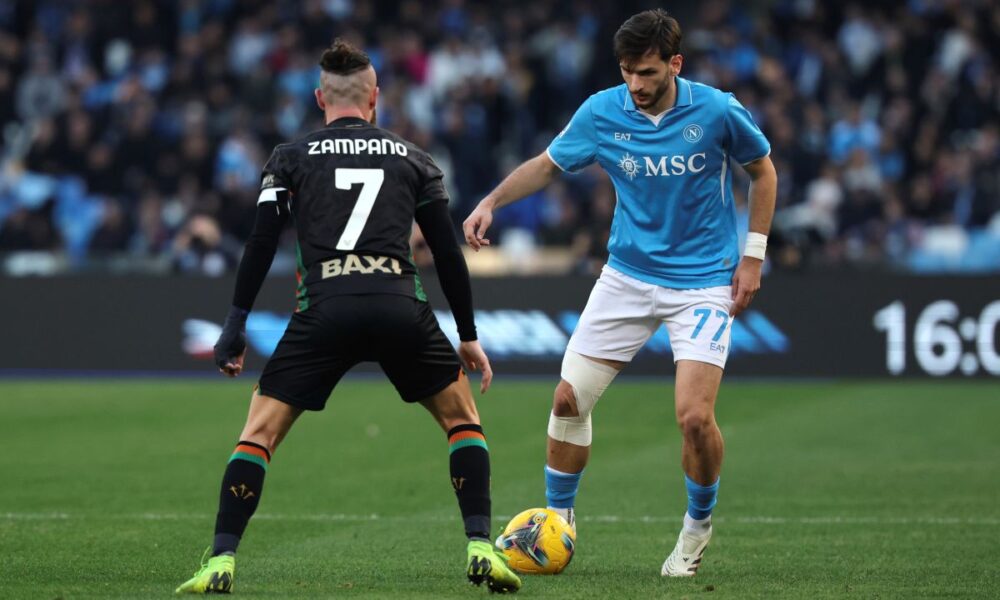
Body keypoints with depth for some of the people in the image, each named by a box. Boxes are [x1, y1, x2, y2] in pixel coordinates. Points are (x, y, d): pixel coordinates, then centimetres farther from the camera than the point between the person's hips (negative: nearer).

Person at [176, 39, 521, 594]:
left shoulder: (290, 158, 17)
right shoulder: (412, 158, 20)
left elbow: (260, 245, 7)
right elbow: (448, 253, 17)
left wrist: (236, 327, 12)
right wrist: (468, 337, 23)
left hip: (324, 309, -1)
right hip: (400, 307, 1)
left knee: (259, 432, 9)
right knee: (462, 419, 19)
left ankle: (221, 560, -5)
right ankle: (481, 549, 5)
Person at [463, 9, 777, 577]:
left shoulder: (717, 111, -14)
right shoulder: (602, 112, -8)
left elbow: (763, 172, 3)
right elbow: (547, 164, 8)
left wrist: (753, 254, -2)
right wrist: (491, 202, -7)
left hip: (704, 281, -3)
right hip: (627, 275, 3)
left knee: (695, 417, -16)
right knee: (569, 399, -2)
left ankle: (699, 524, 12)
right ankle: (558, 517, 19)